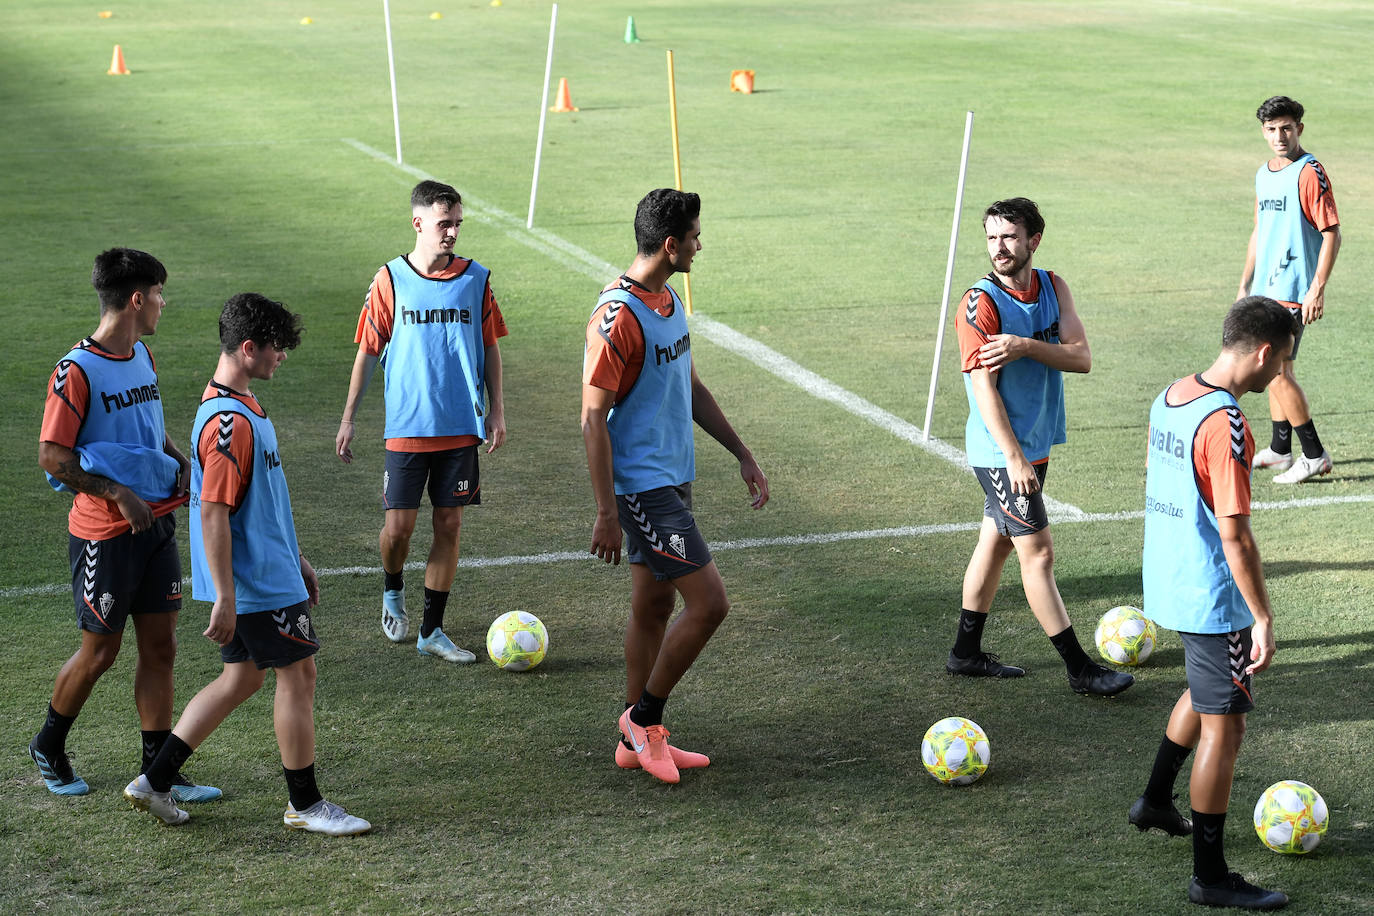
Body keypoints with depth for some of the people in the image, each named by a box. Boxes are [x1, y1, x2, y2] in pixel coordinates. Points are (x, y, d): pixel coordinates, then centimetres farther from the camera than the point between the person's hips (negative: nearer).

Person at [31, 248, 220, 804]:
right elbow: (52, 456, -16)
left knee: (159, 647, 6)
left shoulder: (142, 357, 10)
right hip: (104, 534, -7)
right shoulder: (77, 371, -16)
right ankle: (48, 748, 28)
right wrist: (120, 495, -20)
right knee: (100, 651, 4)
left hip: (156, 524, 7)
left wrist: (183, 463, 6)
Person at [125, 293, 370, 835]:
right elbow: (213, 514, -24)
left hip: (271, 569, 10)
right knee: (298, 672, 1)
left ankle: (156, 781, 18)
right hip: (258, 585, -10)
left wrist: (297, 558, 24)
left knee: (244, 676, 15)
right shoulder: (230, 422, -23)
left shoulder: (242, 407, 11)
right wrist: (224, 599, -23)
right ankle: (305, 804, 13)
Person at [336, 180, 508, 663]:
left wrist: (496, 411, 6)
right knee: (399, 527, -1)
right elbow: (368, 351, 3)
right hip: (406, 427, -2)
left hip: (461, 426, 2)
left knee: (449, 525, 3)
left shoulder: (476, 279, 2)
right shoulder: (390, 280, -3)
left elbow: (490, 348, 11)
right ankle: (393, 592, 31)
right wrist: (348, 419, 4)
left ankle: (432, 631, 12)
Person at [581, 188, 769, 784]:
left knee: (654, 608, 13)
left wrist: (742, 454, 19)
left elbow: (691, 388, 21)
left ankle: (637, 742, 22)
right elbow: (593, 420, -20)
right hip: (642, 486, -10)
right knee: (708, 603, -10)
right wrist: (607, 513, -20)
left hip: (673, 478, 10)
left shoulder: (668, 300, 10)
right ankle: (643, 719, 4)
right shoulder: (618, 318, -20)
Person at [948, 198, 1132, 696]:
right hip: (1002, 451, -7)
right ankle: (1080, 669, 0)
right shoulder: (981, 304, -17)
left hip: (1036, 443, 7)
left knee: (996, 542, 15)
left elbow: (1081, 357, -7)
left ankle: (966, 652, 27)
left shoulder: (1053, 287, 3)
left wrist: (1026, 345, -25)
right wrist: (1015, 459, -23)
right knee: (1038, 554, -4)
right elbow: (984, 389, -20)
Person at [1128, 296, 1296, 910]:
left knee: (1206, 691, 30)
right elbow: (1235, 535, -23)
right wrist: (1263, 619, -18)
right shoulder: (1225, 424, -24)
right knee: (1224, 727, 2)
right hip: (1213, 596, -9)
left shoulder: (1169, 398, 4)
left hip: (1165, 582, 9)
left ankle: (1156, 801, 43)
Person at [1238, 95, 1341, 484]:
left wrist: (1318, 290, -19)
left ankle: (1314, 455, -3)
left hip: (1294, 288, -8)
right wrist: (1245, 284, 20)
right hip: (1266, 288, 8)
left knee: (1278, 371, -11)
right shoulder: (1263, 174, 13)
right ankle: (1280, 448, 23)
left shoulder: (1310, 174, -12)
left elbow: (1332, 233, -15)